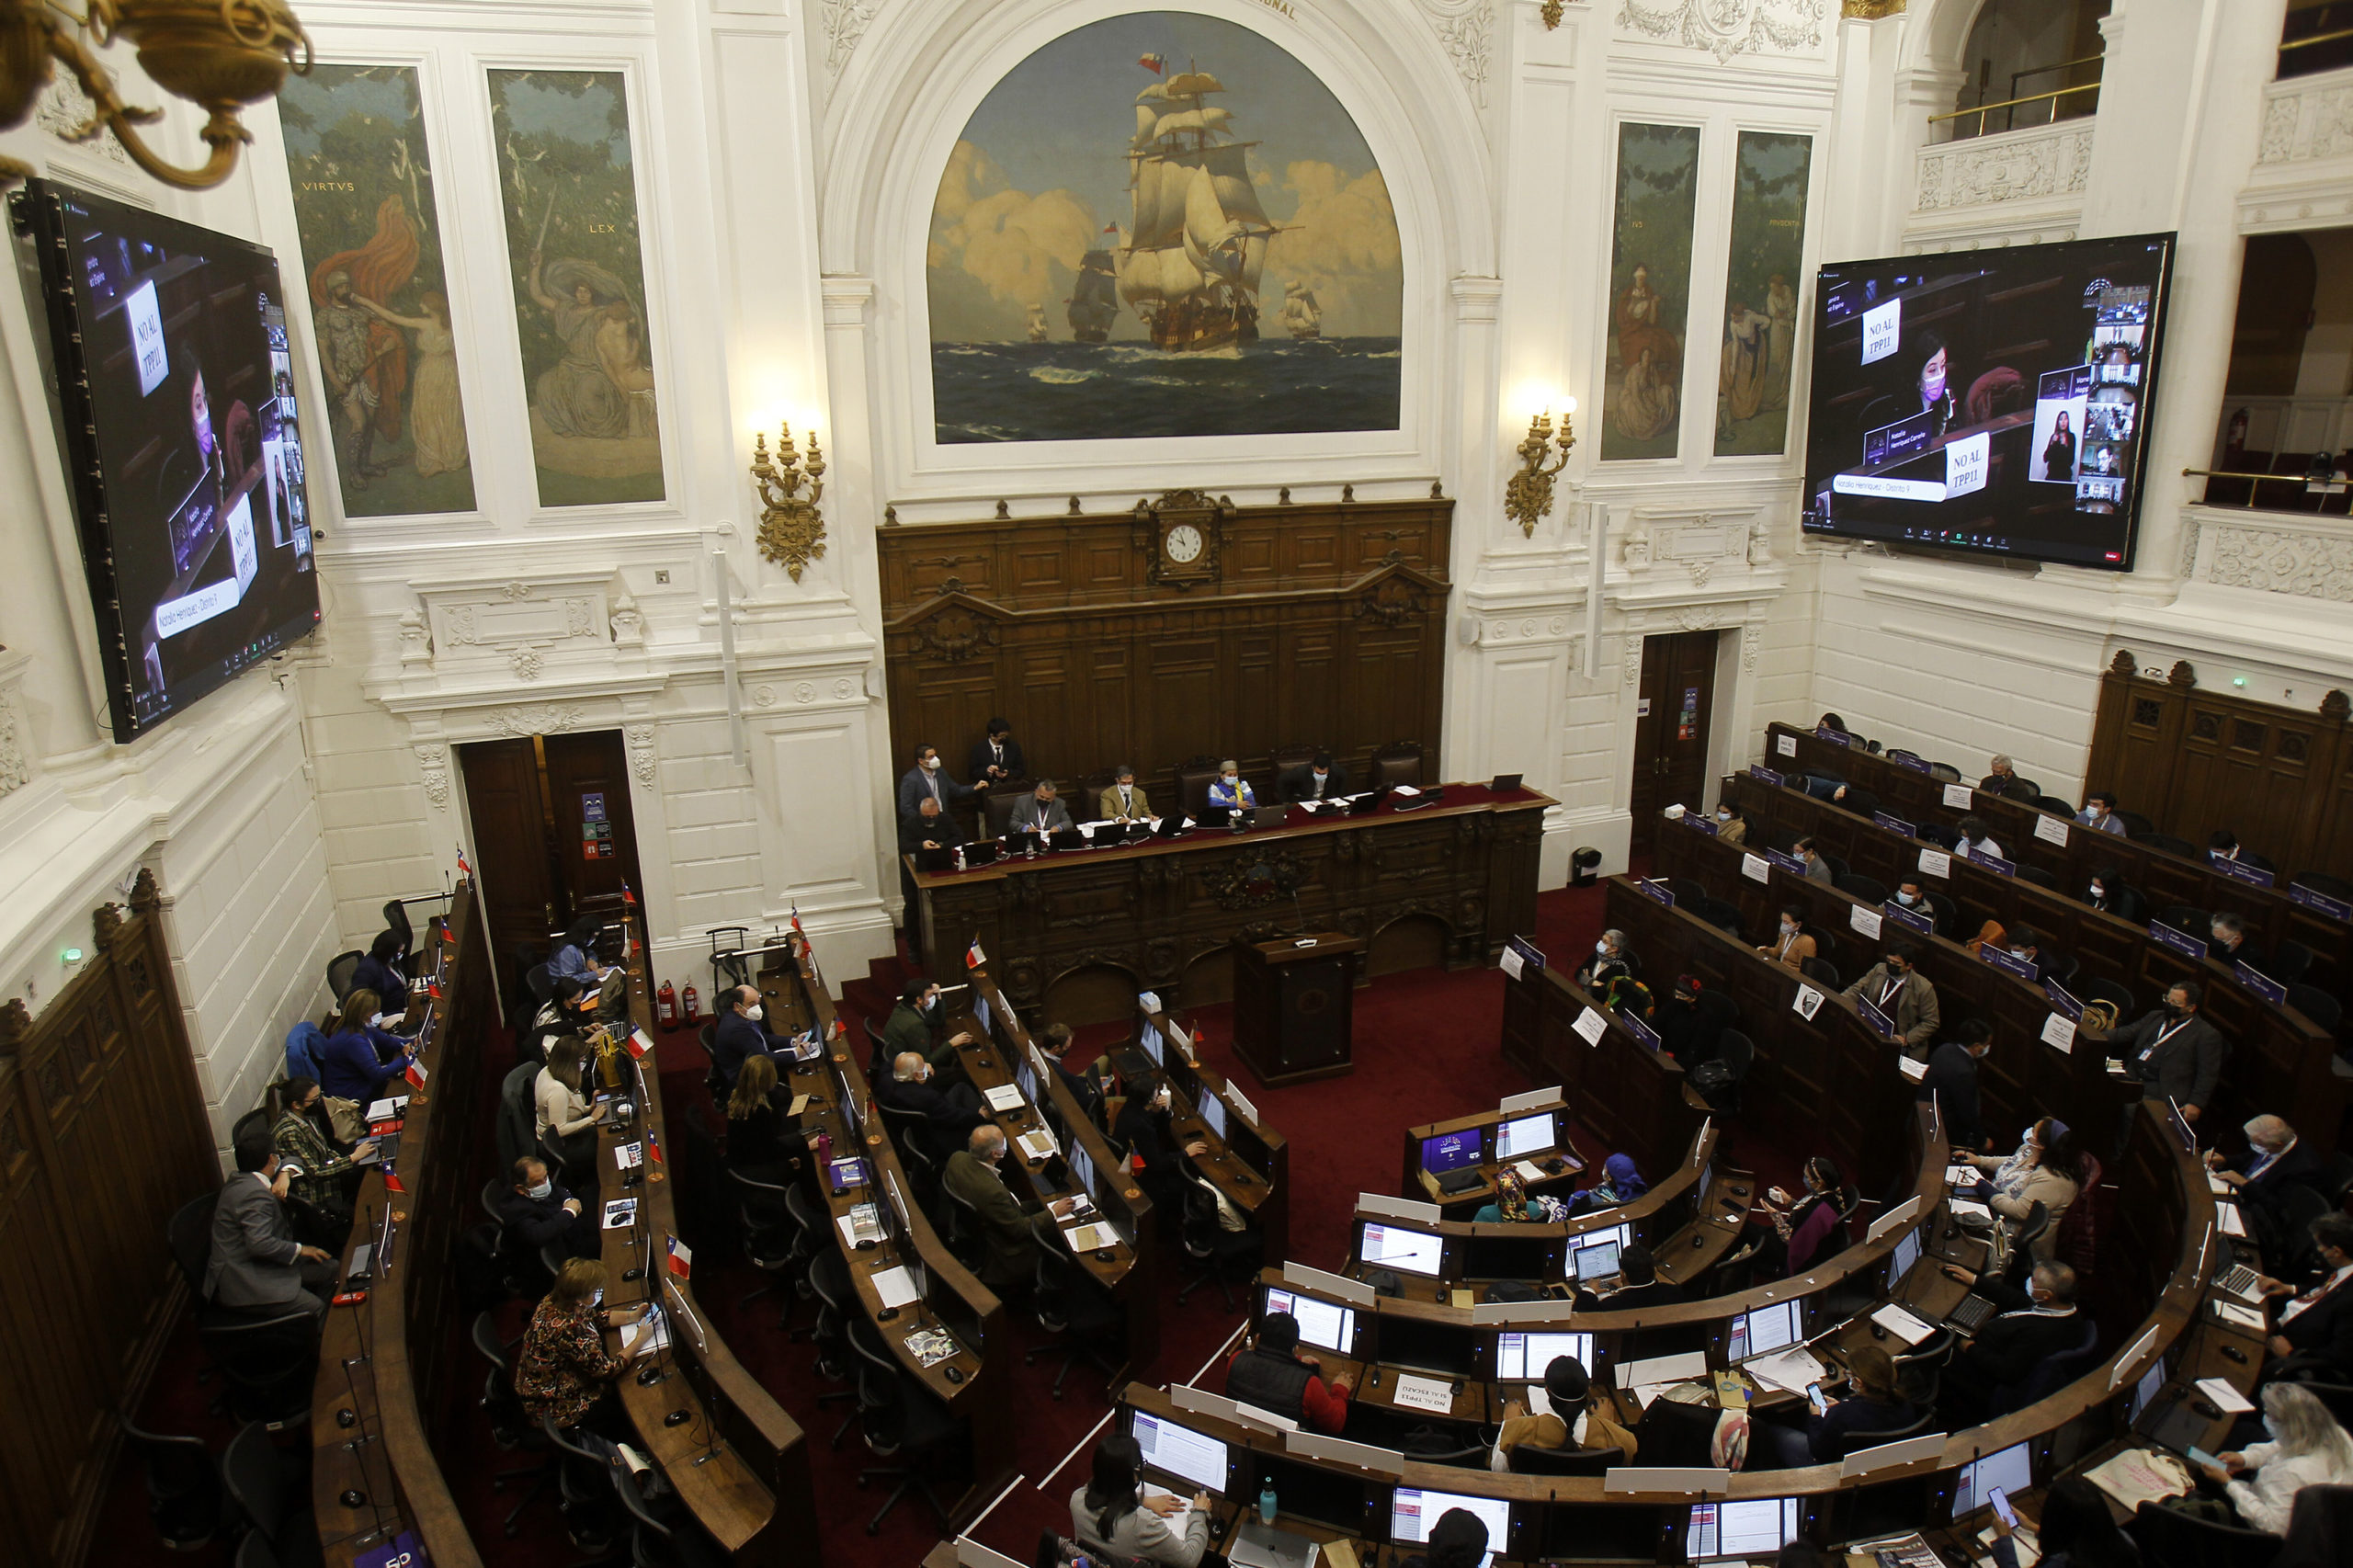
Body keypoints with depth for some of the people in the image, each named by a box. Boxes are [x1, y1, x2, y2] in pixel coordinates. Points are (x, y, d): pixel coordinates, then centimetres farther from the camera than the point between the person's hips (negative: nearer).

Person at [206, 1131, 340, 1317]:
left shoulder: (240, 1180, 10)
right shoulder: (255, 1194, -23)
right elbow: (260, 1244, -31)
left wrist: (284, 1174, 2)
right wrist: (299, 1249, -17)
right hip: (242, 1283, -11)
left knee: (330, 1268, 4)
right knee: (315, 1307, -23)